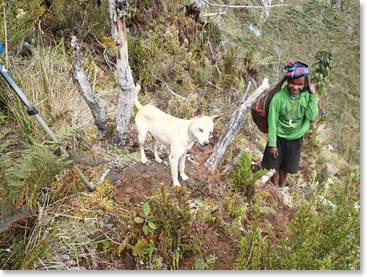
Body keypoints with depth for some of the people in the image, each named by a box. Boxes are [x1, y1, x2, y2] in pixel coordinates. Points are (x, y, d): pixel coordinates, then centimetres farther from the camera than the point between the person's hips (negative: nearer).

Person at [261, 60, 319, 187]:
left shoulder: (307, 96, -15)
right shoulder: (279, 97, -24)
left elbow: (312, 116, -23)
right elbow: (272, 121, -17)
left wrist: (314, 95, -27)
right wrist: (272, 143, -13)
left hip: (296, 138, 2)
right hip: (279, 136, -2)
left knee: (287, 165, 21)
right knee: (274, 164, 14)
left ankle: (282, 185, 47)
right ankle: (275, 186, 40)